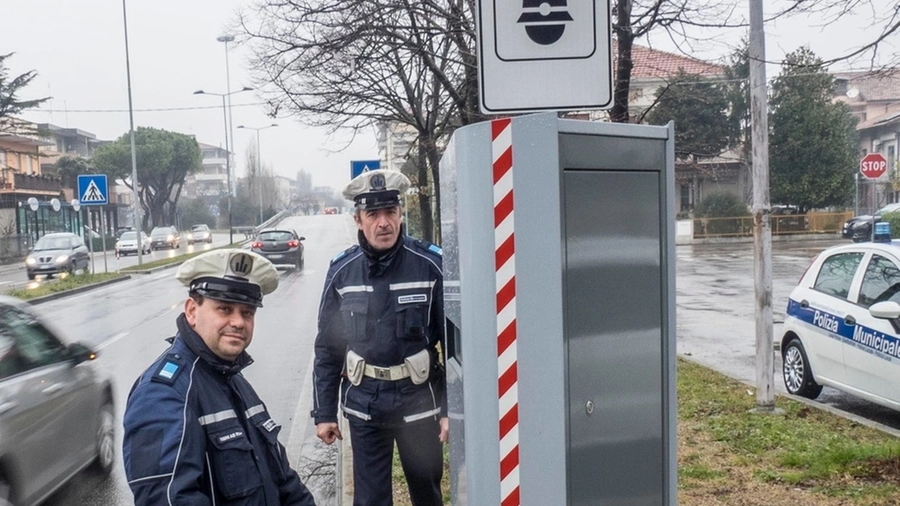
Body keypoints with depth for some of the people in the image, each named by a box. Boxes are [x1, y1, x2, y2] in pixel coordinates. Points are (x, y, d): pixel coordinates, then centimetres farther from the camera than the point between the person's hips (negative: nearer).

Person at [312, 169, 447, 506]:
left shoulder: (430, 264, -10)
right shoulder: (341, 271, -3)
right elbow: (327, 349, 3)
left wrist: (452, 408, -9)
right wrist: (324, 412, 3)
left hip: (419, 403, -1)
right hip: (364, 406, 1)